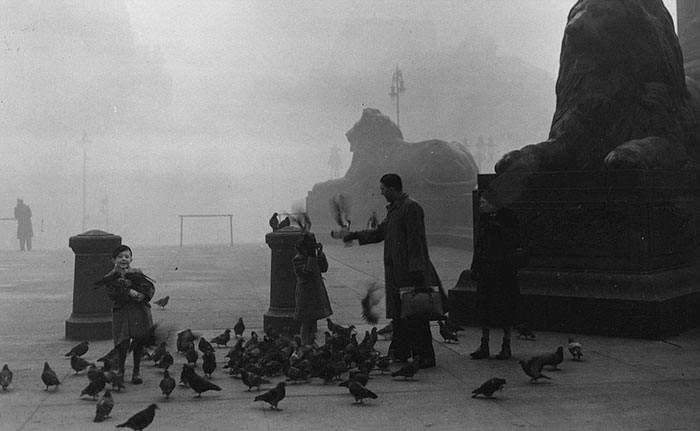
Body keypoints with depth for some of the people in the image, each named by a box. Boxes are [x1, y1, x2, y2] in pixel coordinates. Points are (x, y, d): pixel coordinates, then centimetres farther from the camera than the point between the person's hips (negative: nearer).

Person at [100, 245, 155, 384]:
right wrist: (129, 292, -22)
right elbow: (112, 294, -13)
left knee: (139, 341, 5)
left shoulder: (137, 273, 4)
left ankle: (136, 372, 19)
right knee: (123, 343, -7)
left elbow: (150, 287, -2)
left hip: (139, 310, 1)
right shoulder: (111, 277, 1)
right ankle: (121, 368, 20)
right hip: (121, 311, -1)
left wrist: (143, 295, -21)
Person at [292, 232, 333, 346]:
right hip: (306, 293, -8)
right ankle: (306, 346, -2)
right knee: (307, 322, -6)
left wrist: (320, 253, -1)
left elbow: (324, 268, 6)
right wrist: (311, 255, -22)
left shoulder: (312, 257, 11)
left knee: (313, 321, 13)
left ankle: (311, 344, 20)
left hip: (317, 292, 8)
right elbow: (309, 270, -26)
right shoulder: (297, 259, -13)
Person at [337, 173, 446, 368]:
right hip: (396, 273, 10)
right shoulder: (393, 209, 18)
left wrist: (416, 270, -21)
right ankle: (399, 354, 21)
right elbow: (379, 233, 27)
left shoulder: (411, 208, -13)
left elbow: (416, 241, -18)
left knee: (416, 316, -5)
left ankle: (425, 357, 0)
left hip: (410, 272, -10)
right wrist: (351, 235, 26)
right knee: (399, 315, 13)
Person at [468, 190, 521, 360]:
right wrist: (475, 267, 13)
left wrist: (499, 228, -21)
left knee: (506, 307, 2)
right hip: (486, 269, 5)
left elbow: (516, 242, -12)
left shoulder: (508, 217, -6)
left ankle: (506, 346, 12)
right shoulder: (484, 218, 9)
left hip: (505, 270, -5)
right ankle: (484, 346, 11)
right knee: (484, 307, 4)